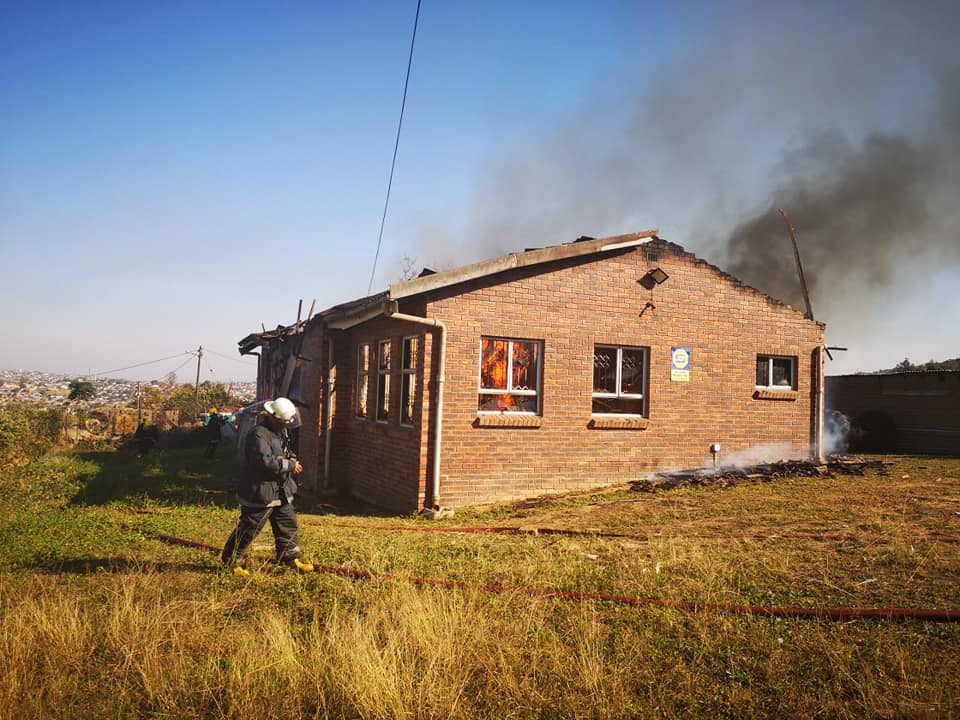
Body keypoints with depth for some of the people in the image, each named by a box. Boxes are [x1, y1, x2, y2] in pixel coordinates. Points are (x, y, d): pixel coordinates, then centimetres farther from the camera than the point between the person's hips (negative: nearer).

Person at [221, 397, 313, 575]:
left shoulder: (281, 432, 9)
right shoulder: (258, 435, -23)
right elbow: (265, 461, -32)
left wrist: (291, 458, 3)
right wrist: (290, 465, -23)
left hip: (281, 492, 9)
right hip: (260, 493, -9)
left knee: (287, 524, 15)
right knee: (249, 529, 2)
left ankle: (291, 558, 27)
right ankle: (231, 561, 19)